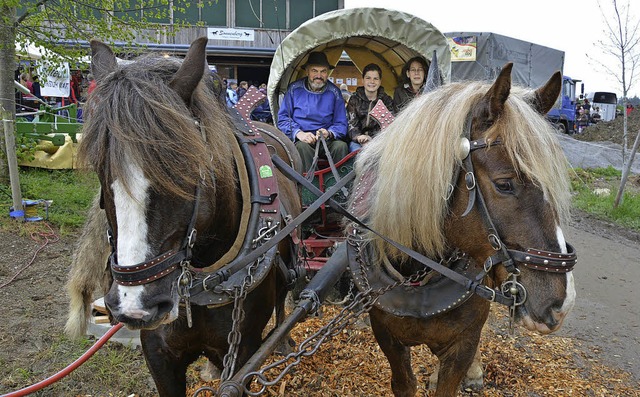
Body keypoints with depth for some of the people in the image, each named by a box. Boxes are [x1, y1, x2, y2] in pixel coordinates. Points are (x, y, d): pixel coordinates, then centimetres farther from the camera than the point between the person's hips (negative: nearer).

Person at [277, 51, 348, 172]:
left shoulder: (334, 92, 8)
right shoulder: (294, 89, 4)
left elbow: (340, 124, 9)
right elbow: (282, 117, 4)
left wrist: (329, 133, -15)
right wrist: (298, 133, -13)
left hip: (326, 140, 1)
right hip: (301, 139, -1)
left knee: (341, 146, -28)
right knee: (302, 146, -35)